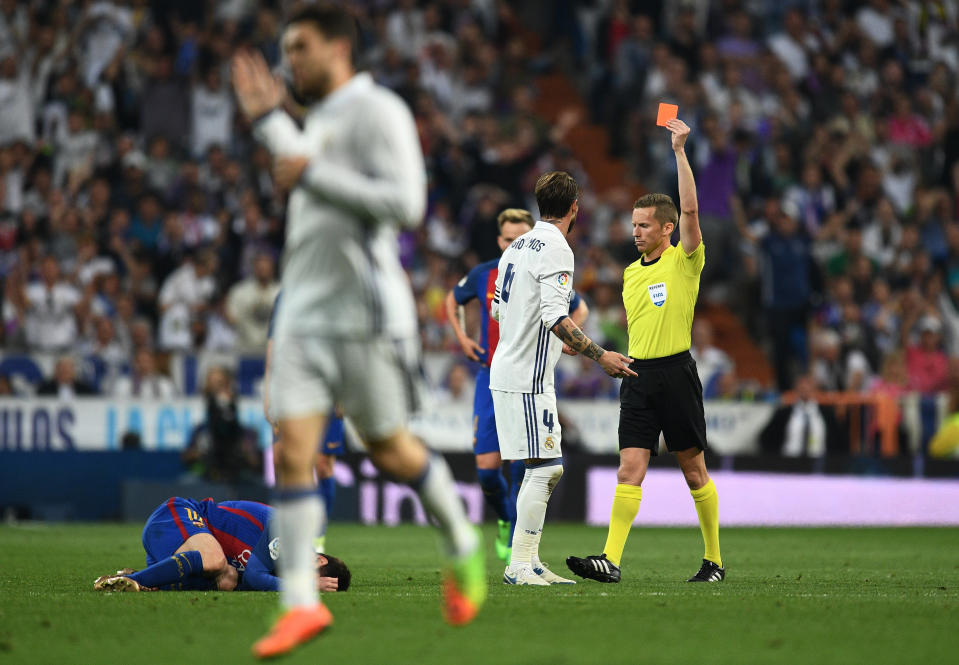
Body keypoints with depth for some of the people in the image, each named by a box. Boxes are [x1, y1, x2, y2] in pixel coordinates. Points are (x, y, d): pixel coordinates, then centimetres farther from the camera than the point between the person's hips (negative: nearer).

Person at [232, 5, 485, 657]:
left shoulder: (377, 111, -10)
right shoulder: (319, 119, 17)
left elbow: (405, 202, -21)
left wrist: (312, 174, -21)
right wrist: (269, 121, 29)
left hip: (366, 312, -7)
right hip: (304, 313, 7)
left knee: (390, 449, 5)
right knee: (292, 450, -6)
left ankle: (463, 547, 31)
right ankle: (301, 603, -6)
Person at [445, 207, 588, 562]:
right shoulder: (482, 276, 0)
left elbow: (580, 310, 14)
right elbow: (453, 300, 21)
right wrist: (462, 337, 7)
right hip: (491, 379, 2)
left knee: (522, 462, -14)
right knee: (487, 468, -3)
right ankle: (504, 519, 27)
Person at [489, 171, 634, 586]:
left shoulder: (517, 247, 15)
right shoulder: (556, 249, -13)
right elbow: (555, 317, -22)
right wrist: (599, 356, -21)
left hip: (507, 371, 9)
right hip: (528, 378, -9)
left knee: (544, 469, 12)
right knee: (544, 467, -9)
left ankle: (529, 563, 12)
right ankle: (519, 566, -10)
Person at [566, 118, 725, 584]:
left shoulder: (684, 262, -3)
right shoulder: (631, 273, 16)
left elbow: (689, 209, -17)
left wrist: (679, 150, -18)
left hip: (675, 372, -5)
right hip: (638, 375, 5)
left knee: (694, 470, 3)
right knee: (630, 468, -6)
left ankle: (714, 560, 14)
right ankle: (611, 560, -16)